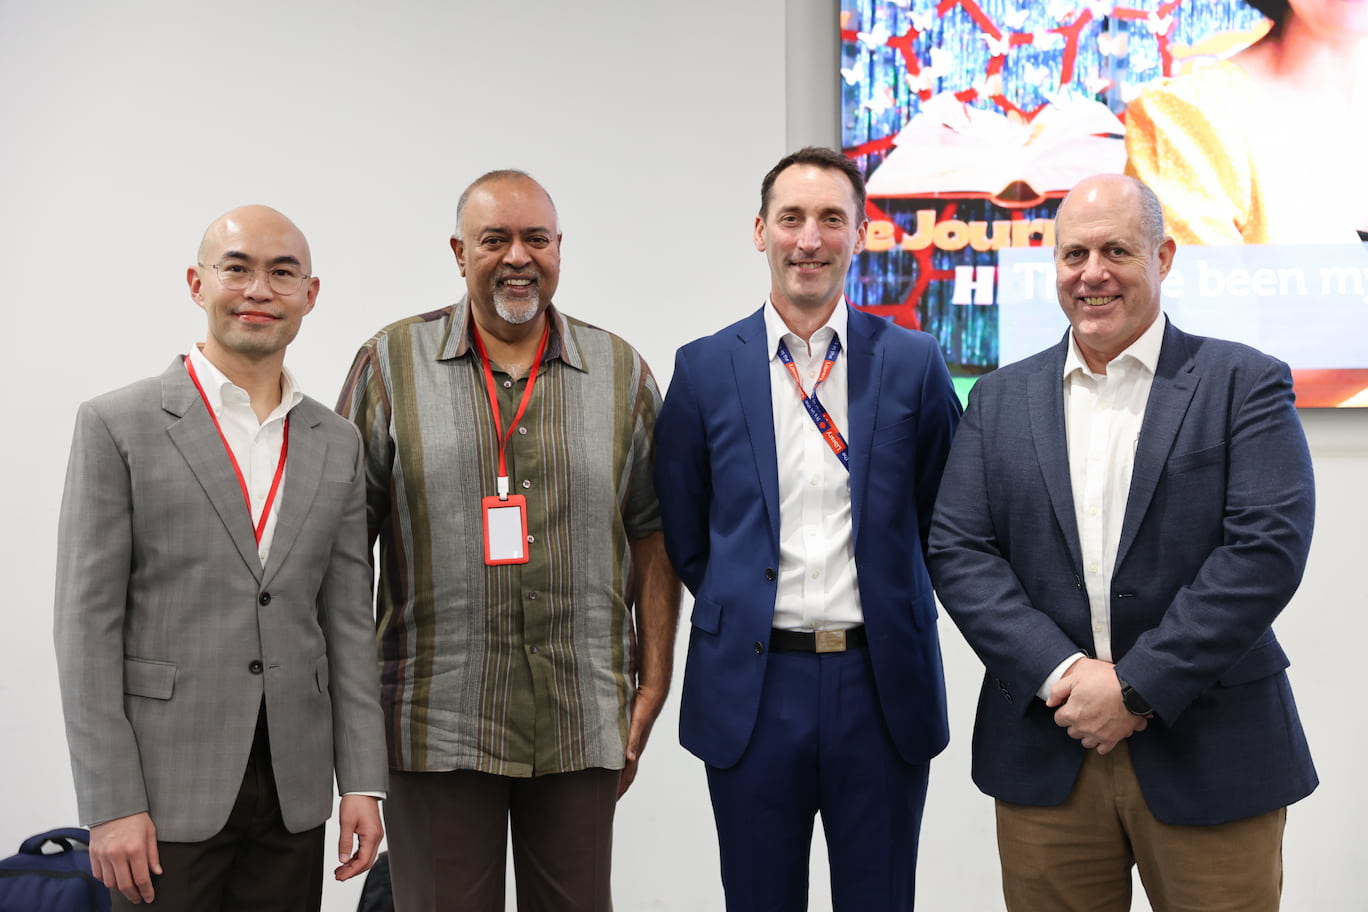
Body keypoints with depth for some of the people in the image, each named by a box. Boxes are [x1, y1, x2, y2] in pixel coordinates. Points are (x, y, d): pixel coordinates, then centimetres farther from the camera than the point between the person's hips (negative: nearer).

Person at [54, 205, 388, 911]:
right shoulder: (116, 425, -3)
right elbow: (87, 623, -6)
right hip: (166, 787, -3)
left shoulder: (337, 444, 8)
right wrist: (111, 806, -11)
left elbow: (347, 621, 8)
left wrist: (361, 781, 3)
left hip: (295, 795, 4)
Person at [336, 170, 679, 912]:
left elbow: (652, 537, 7)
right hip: (436, 724, -1)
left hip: (581, 725, 2)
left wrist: (653, 683, 3)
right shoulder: (391, 364, 1)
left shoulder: (622, 371, 6)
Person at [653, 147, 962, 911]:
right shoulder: (705, 369, 0)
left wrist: (892, 604, 6)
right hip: (752, 687, 0)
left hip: (884, 684, 0)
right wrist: (744, 610, 4)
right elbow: (683, 534, 7)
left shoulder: (913, 361, 0)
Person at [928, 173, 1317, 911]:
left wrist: (1138, 687, -15)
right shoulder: (1002, 397, 8)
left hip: (1209, 756, -2)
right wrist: (1060, 672, -13)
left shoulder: (1246, 384, 0)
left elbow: (1269, 547, -10)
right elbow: (956, 550, 1)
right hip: (1045, 750, 2)